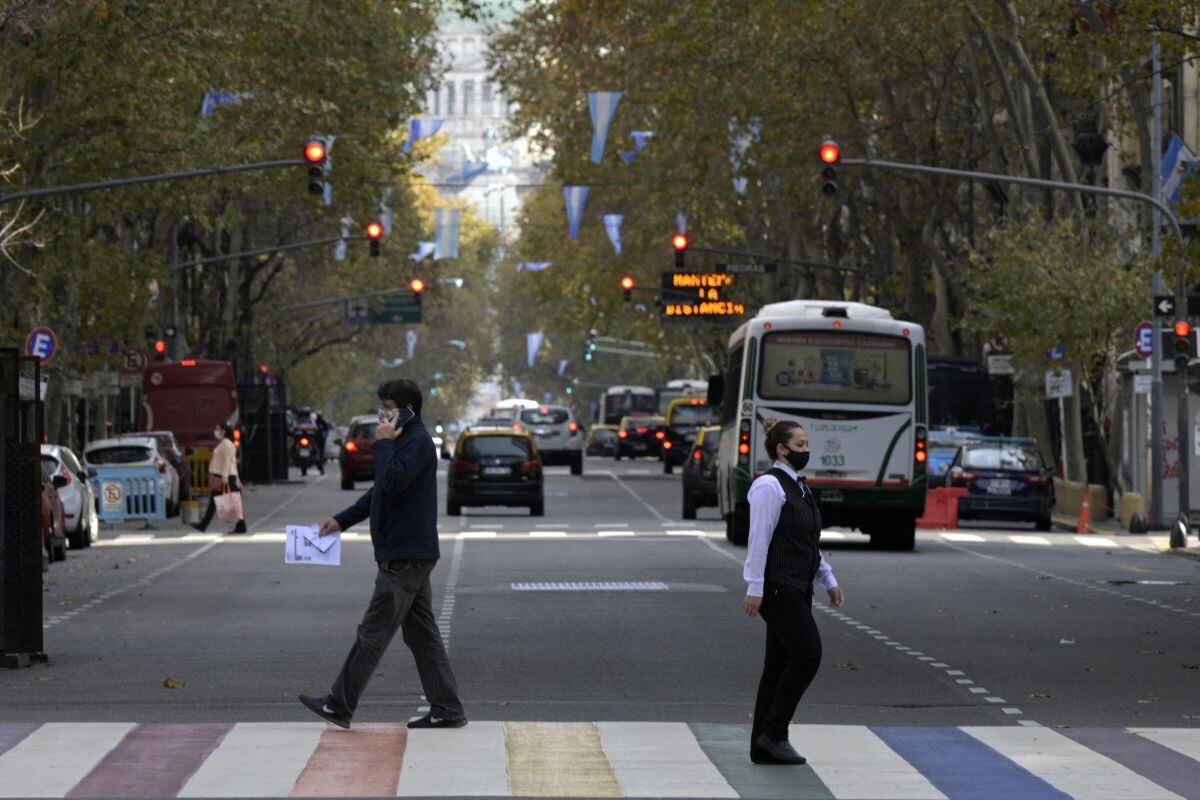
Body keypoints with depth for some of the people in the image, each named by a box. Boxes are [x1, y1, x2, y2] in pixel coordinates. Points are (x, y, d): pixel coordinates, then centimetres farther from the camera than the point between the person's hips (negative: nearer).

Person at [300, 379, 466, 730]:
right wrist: (341, 520, 23)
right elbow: (380, 492, 27)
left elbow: (393, 483, -28)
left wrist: (384, 444, -16)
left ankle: (339, 705, 1)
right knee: (422, 634, 9)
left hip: (404, 558, -11)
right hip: (411, 556, 11)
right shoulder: (405, 441, 19)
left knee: (374, 632, -4)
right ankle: (446, 710, 9)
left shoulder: (418, 443, -14)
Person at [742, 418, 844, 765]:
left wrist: (829, 581, 19)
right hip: (777, 586, -9)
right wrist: (755, 589, -20)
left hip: (797, 587, 9)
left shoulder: (798, 486, 17)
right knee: (807, 653, -12)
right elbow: (759, 539, -16)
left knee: (780, 663, 8)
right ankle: (773, 733, -5)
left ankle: (763, 746, 10)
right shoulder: (770, 486, -12)